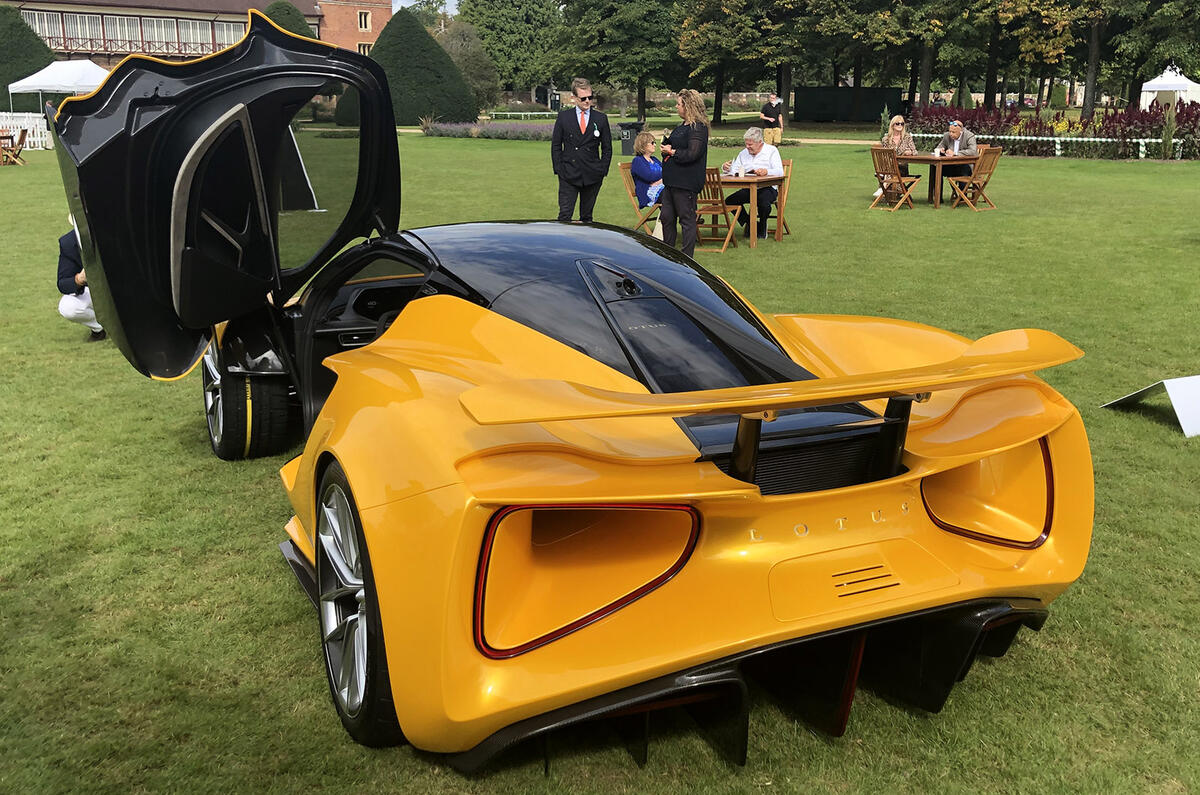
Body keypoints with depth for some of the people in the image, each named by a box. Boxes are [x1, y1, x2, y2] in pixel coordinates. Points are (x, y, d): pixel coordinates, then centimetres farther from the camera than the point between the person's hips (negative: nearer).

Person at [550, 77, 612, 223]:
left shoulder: (601, 118, 6)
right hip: (568, 175, -1)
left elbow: (607, 148, 11)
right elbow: (555, 145, 6)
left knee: (586, 216, 8)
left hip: (592, 176, 1)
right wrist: (559, 169, -2)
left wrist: (603, 170, 2)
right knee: (565, 215, -9)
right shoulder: (563, 116, 4)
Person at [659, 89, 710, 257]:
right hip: (672, 181, 10)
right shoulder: (684, 126, 17)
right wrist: (667, 146, 9)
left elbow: (692, 154, -23)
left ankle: (686, 257, 5)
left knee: (687, 220, -2)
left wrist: (672, 152, -11)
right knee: (666, 218, 14)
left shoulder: (698, 128, -13)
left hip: (686, 183, -10)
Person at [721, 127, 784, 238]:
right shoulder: (743, 153, 17)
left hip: (768, 188, -5)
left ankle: (762, 228, -2)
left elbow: (780, 172, -10)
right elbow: (734, 171, 12)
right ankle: (749, 223, 2)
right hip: (748, 189, 5)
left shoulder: (771, 151, 3)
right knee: (729, 201, -17)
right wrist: (727, 168, -12)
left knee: (764, 203, -36)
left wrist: (766, 171, -31)